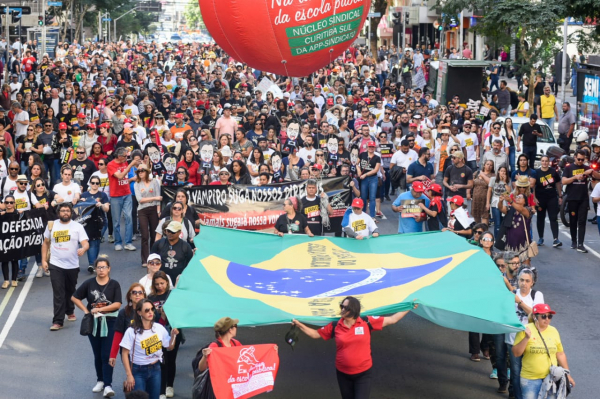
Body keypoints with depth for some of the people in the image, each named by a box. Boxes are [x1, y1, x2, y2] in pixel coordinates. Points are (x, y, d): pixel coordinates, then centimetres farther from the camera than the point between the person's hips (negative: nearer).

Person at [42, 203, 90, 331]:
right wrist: (44, 260, 5)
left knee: (70, 291, 19)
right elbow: (46, 243, 11)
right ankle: (58, 321, -7)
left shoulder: (77, 227, -2)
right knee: (58, 293, -7)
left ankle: (70, 312, 43)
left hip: (72, 266, 1)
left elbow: (86, 243, -11)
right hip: (55, 265, -1)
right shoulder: (51, 225, 3)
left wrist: (83, 249, -35)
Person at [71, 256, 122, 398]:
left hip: (109, 322, -3)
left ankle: (108, 385, -9)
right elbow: (75, 297, 8)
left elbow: (117, 304, -12)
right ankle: (100, 380, 25)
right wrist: (85, 310, -2)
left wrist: (99, 309, -16)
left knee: (107, 354, -8)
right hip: (93, 322, 3)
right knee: (97, 354, 11)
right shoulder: (89, 283, 1)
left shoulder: (114, 284, -5)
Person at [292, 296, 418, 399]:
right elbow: (315, 334, 5)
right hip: (343, 374, 3)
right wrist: (299, 325, -5)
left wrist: (410, 308, -5)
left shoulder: (367, 322, -10)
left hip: (363, 373, -2)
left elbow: (392, 319, -4)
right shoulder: (335, 326, -5)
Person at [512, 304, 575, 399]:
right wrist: (526, 338, -20)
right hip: (530, 379, -3)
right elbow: (516, 353, -7)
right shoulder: (525, 330, -5)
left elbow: (560, 354, 14)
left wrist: (568, 375, 15)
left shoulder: (553, 331, 7)